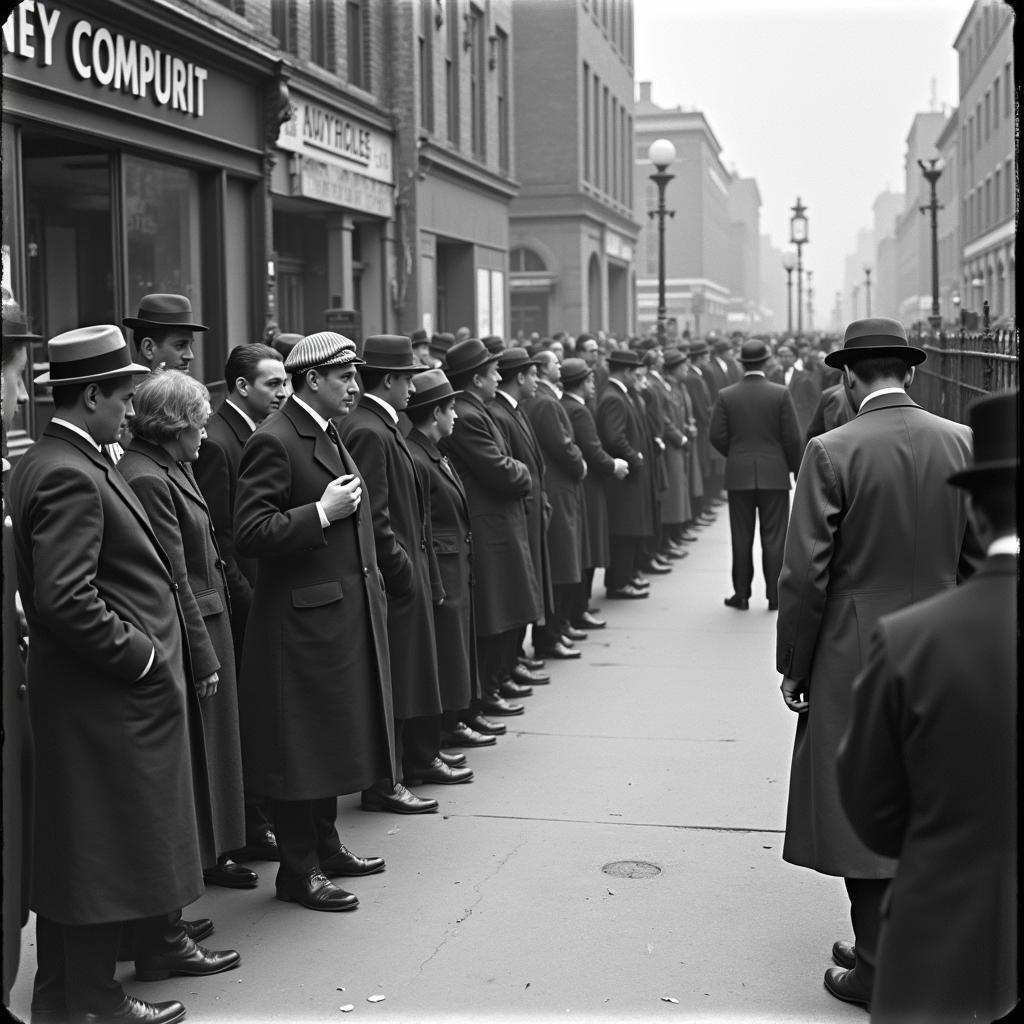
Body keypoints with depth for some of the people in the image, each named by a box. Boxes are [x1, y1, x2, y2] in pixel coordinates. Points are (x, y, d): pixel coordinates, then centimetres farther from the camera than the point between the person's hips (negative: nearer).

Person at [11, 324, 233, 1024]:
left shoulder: (69, 462, 12)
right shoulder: (67, 475, -20)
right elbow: (67, 598, -27)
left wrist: (149, 649, 13)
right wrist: (139, 656, -17)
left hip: (116, 690, 10)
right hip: (106, 698, -10)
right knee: (103, 843, 1)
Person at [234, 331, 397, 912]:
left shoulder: (329, 436, 15)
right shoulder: (274, 442, -15)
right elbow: (251, 535, -21)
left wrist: (372, 592, 19)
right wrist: (322, 512, -22)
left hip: (345, 616, 9)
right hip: (302, 619, -9)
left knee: (333, 741, 18)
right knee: (300, 748, 1)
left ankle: (325, 847, 30)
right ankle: (298, 870, 11)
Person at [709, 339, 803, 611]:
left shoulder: (726, 395, -2)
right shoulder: (780, 394, -6)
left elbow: (717, 436, -4)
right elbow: (792, 438, -6)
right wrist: (797, 468, 7)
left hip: (739, 475, 1)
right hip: (774, 475, -1)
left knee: (742, 537, 7)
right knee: (773, 538, 4)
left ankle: (741, 595, 11)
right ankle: (775, 596, 7)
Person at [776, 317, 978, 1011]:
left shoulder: (832, 453, -14)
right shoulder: (965, 445, -1)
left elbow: (805, 576, -14)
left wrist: (793, 665, -3)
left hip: (856, 660, -5)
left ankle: (881, 971, 15)